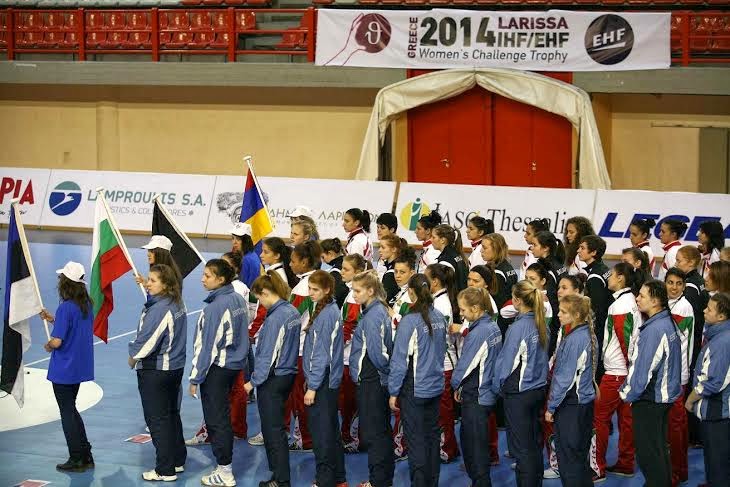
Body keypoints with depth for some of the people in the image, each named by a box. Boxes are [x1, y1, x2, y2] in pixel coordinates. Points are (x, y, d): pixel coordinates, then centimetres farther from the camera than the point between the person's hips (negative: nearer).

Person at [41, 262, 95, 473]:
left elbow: (57, 341, -24)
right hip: (80, 367, 8)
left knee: (67, 412, 4)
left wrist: (47, 345, -3)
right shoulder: (87, 305, 3)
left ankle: (77, 459, 9)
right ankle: (85, 455, 21)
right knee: (71, 410, 20)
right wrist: (53, 320, 15)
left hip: (63, 369, -8)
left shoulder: (65, 307, -22)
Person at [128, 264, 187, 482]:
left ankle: (165, 470, 5)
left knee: (157, 420, 0)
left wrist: (133, 357, -3)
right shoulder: (177, 304, 3)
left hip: (155, 371, -9)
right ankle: (178, 461, 29)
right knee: (172, 415, 20)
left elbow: (147, 341, -22)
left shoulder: (159, 310, -24)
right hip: (176, 366, 9)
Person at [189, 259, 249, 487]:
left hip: (217, 368, -8)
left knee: (216, 420, 0)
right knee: (223, 417, 18)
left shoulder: (214, 307, -21)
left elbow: (207, 346, -18)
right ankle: (224, 466, 25)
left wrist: (195, 378, -11)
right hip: (235, 364, 8)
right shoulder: (238, 299, 4)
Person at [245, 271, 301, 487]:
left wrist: (254, 381, -11)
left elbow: (268, 355, -19)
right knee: (276, 428, 19)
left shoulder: (275, 318, -21)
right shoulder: (293, 312, 5)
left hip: (273, 379, -9)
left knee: (273, 430, 0)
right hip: (288, 374, 9)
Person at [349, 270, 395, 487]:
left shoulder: (373, 316, -19)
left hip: (371, 381, -10)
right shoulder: (377, 311, 11)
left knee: (373, 434, -3)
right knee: (381, 431, 16)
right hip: (377, 380, 10)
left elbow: (376, 352, -23)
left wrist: (385, 371, -9)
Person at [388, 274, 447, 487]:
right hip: (435, 386, 6)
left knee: (416, 439, 1)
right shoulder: (439, 318, 1)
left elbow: (399, 359, -15)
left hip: (415, 389, -6)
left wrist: (393, 391, -8)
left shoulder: (409, 321, -18)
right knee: (432, 435, 15)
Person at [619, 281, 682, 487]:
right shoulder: (668, 323, 7)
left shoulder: (654, 330, -24)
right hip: (664, 396, 10)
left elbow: (643, 369, -23)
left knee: (648, 454, 0)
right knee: (659, 450, 20)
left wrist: (628, 394, -8)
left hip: (648, 400, -10)